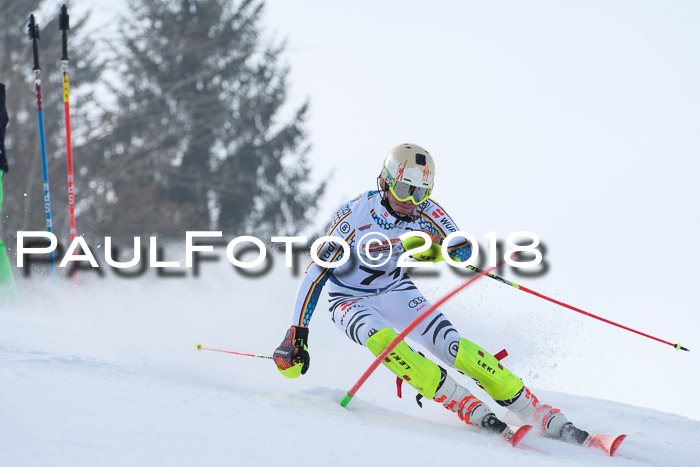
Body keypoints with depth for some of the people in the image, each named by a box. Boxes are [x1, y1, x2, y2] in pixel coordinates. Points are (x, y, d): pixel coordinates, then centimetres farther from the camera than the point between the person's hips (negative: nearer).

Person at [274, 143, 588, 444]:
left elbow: (462, 249, -18)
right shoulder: (356, 215, -25)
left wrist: (434, 251, -41)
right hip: (350, 302, -2)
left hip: (396, 292, 3)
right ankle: (464, 405, -36)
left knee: (451, 345, -18)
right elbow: (316, 273, -23)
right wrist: (297, 335, -28)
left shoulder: (425, 210, -15)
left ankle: (540, 414, -18)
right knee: (382, 339, -35)